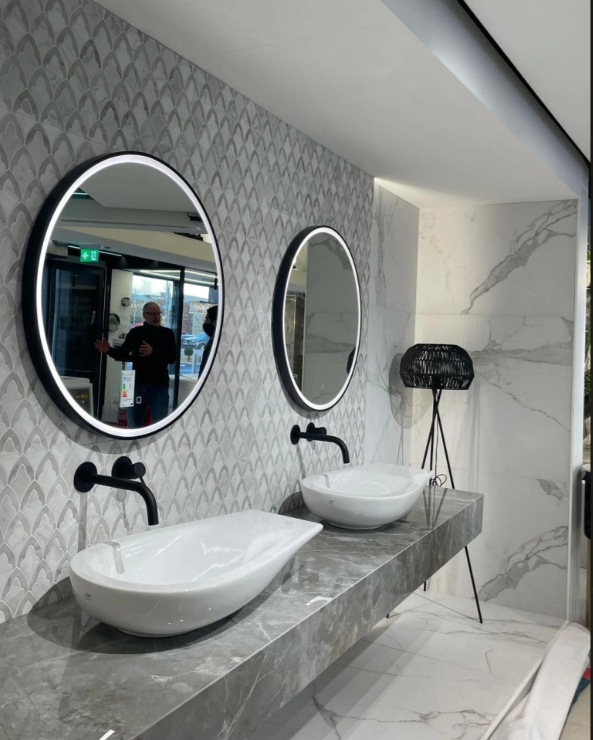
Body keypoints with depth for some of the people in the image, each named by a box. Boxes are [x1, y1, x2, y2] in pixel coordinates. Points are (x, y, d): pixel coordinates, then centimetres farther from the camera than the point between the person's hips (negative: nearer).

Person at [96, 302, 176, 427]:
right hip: (138, 383, 2)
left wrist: (153, 352, -21)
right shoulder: (135, 332, 7)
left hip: (159, 385, -2)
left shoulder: (167, 333, 3)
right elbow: (122, 354, 9)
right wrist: (109, 350, -10)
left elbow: (172, 357, -8)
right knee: (133, 423, 12)